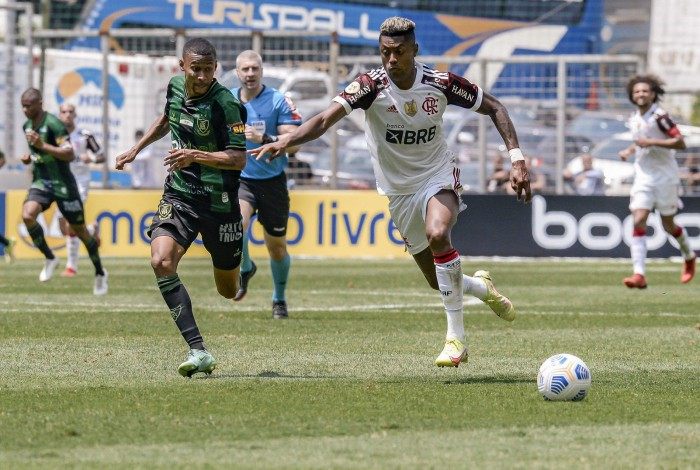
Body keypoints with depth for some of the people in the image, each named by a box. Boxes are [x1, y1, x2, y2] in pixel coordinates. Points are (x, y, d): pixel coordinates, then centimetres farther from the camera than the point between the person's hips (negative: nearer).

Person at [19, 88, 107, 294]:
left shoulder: (53, 124, -18)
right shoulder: (27, 126, 7)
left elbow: (70, 155, -25)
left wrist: (42, 146, -33)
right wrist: (29, 157, 4)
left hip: (62, 184, -6)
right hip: (41, 182, 6)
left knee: (80, 230, 5)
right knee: (27, 215, -22)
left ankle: (100, 273, 24)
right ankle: (49, 258, -4)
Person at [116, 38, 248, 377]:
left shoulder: (225, 103, -18)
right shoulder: (175, 86, 1)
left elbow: (238, 159, -20)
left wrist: (195, 156, -32)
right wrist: (136, 149, 27)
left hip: (218, 202, -4)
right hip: (178, 194, 4)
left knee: (228, 290, 9)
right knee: (161, 262, -24)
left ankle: (242, 263, 50)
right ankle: (198, 351, -25)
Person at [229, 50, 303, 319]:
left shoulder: (279, 102, -10)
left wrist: (263, 139, -28)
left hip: (272, 182, -1)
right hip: (239, 179, 1)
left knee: (277, 247, 9)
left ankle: (279, 299, 33)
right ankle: (245, 269, 2)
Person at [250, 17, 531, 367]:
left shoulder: (440, 83, -15)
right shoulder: (371, 85, -18)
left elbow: (494, 108, -1)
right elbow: (326, 118, -31)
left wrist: (516, 158, -9)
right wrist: (286, 141, -48)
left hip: (439, 177, -2)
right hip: (399, 190, 2)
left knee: (437, 233, -34)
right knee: (439, 281, 6)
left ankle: (456, 338, -25)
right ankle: (482, 287, 45)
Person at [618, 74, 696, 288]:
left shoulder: (659, 116, -14)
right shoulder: (634, 119, 7)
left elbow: (680, 142, -21)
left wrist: (651, 142, -27)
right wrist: (629, 150, 7)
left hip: (665, 176, -5)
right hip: (643, 176, 5)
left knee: (668, 225, 7)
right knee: (638, 221, -12)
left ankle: (689, 257, 38)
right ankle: (639, 274, -19)